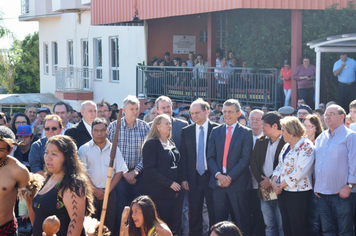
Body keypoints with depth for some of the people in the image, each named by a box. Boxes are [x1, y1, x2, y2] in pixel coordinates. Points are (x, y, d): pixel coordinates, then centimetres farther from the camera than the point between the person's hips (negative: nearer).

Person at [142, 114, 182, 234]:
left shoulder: (172, 144, 16)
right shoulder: (151, 144, -6)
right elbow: (150, 168, -14)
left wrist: (178, 184, 8)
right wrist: (169, 183, -18)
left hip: (175, 192, 7)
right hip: (159, 193, -6)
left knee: (175, 226, 4)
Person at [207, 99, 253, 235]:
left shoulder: (246, 133, 1)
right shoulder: (216, 131, 11)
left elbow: (245, 158, -7)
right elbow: (211, 157, 6)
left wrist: (230, 177, -14)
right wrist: (218, 175, -10)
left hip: (238, 183, -3)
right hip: (218, 182, 3)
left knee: (240, 220, 2)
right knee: (219, 219, 5)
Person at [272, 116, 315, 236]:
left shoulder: (306, 146, -12)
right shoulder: (286, 146, 15)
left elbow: (300, 171, -20)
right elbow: (279, 166, 16)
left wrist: (282, 185, -15)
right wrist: (274, 181, -2)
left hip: (298, 193, -8)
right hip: (282, 191, 8)